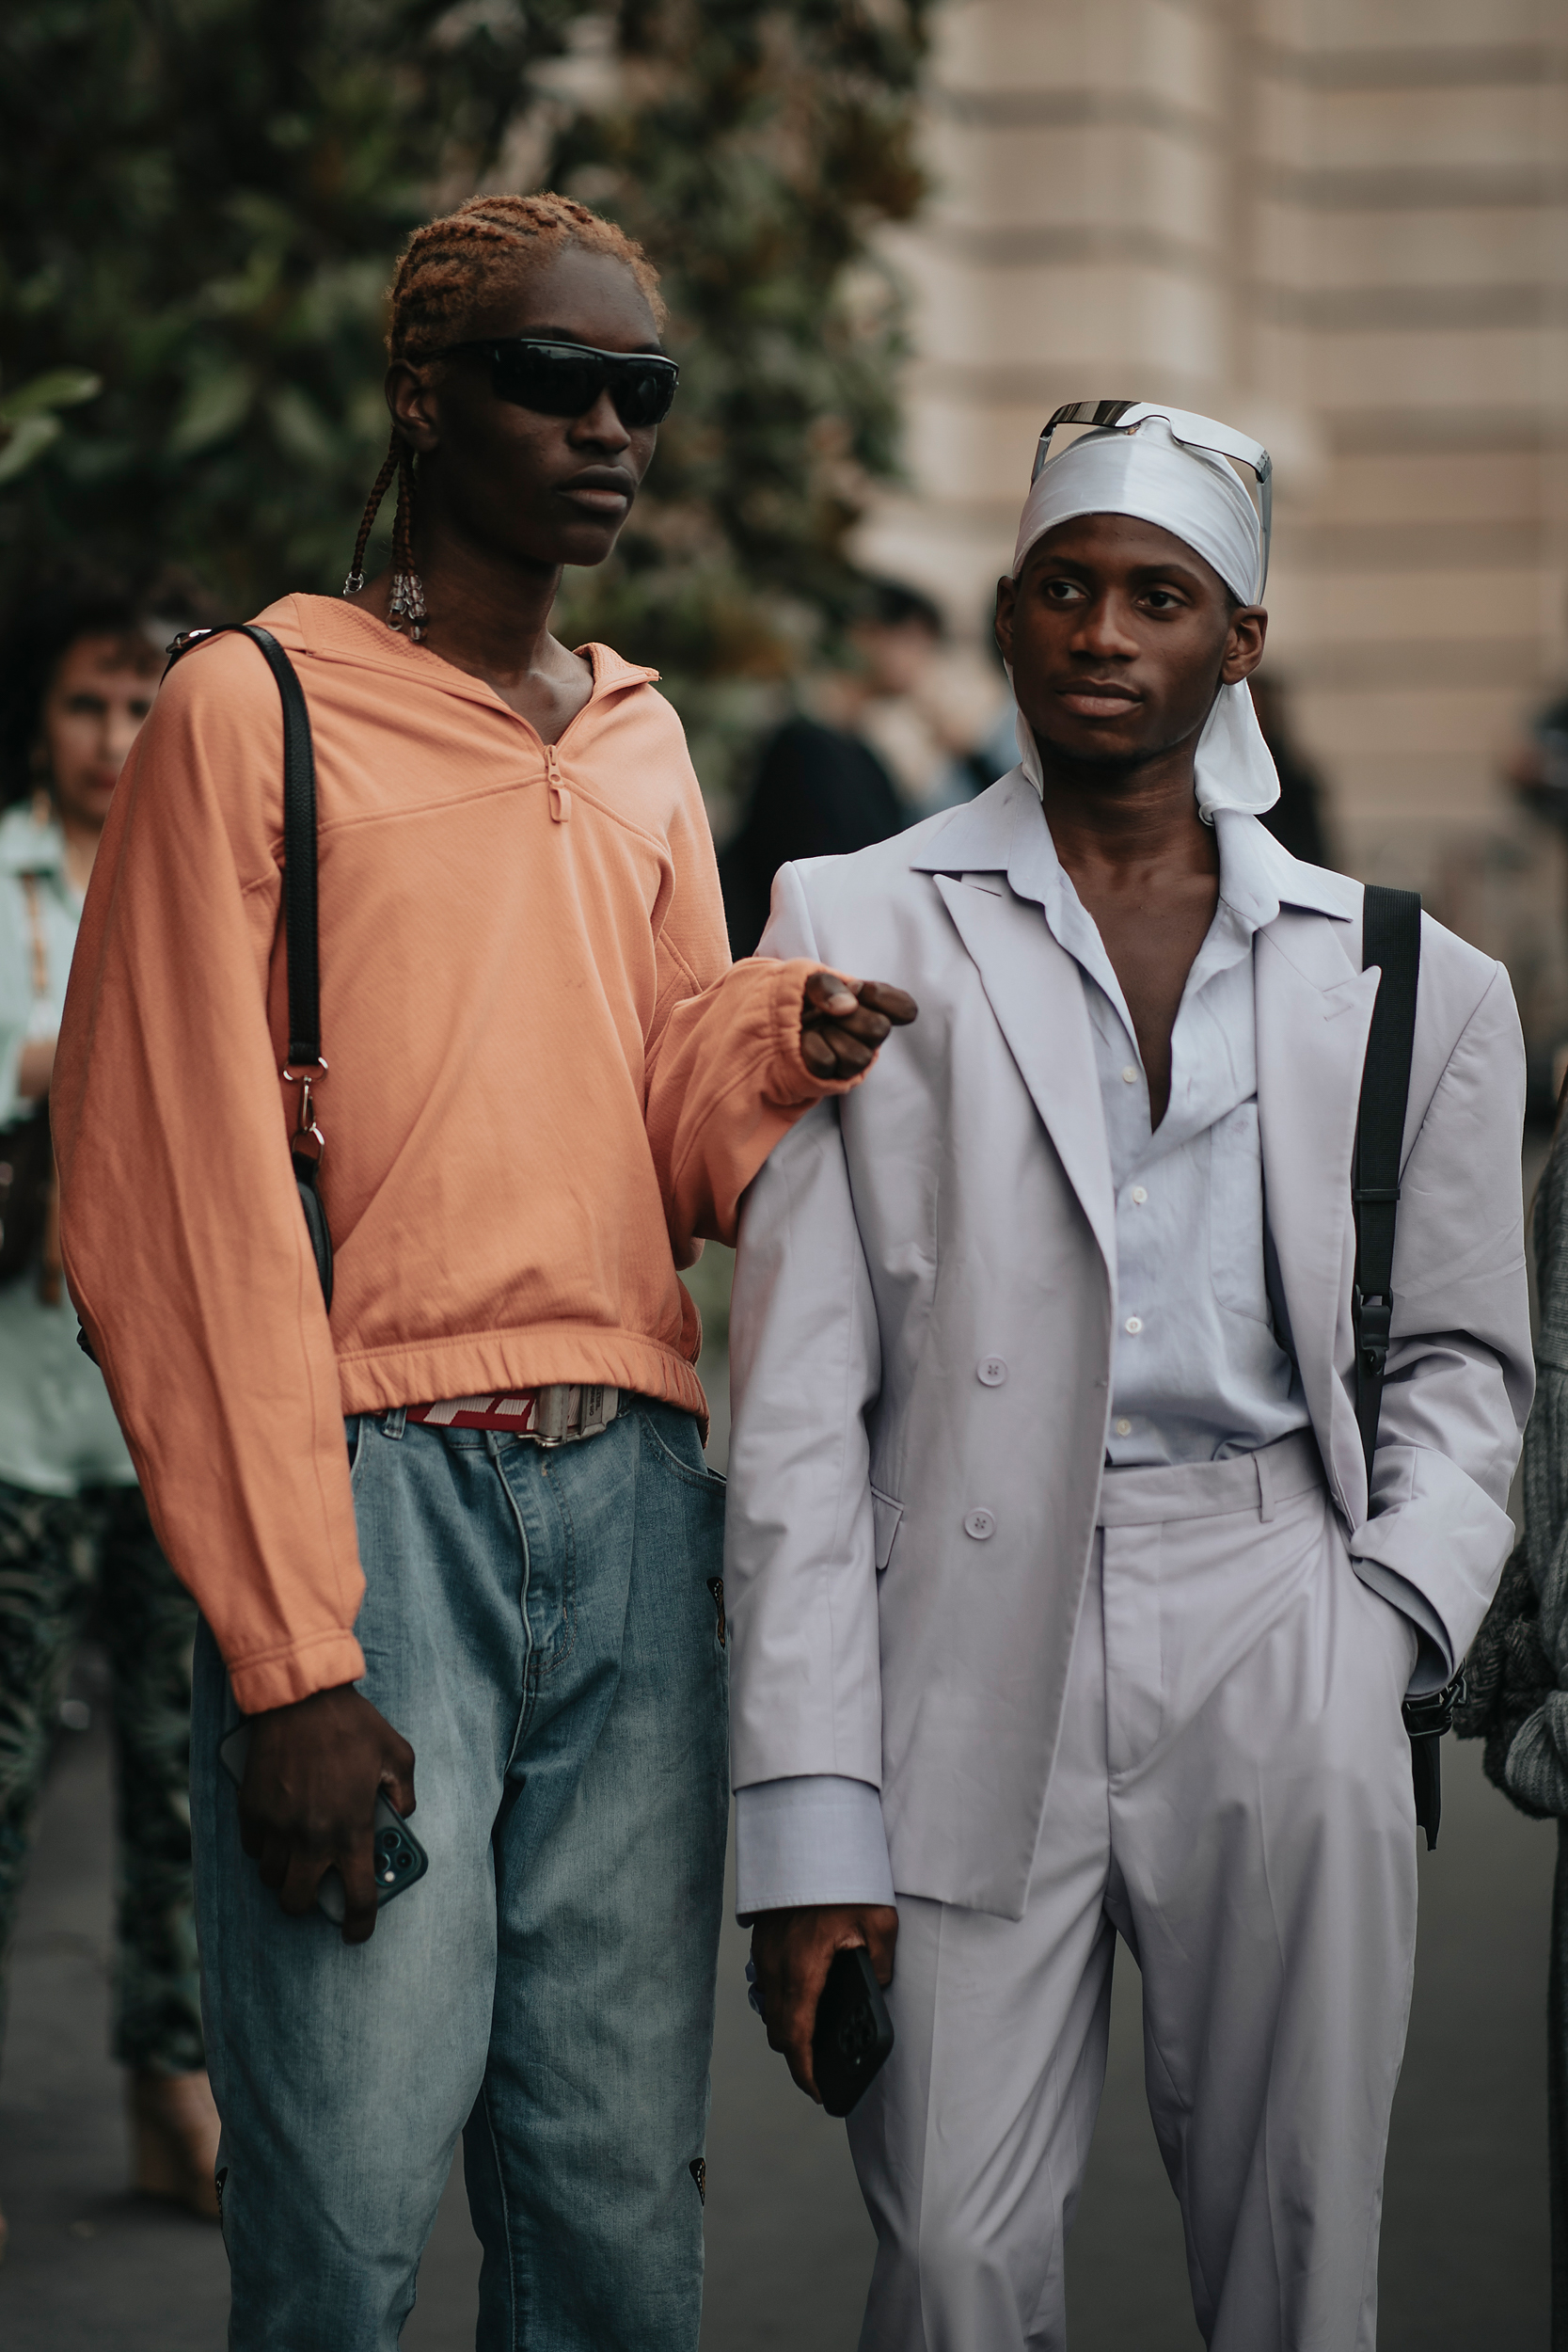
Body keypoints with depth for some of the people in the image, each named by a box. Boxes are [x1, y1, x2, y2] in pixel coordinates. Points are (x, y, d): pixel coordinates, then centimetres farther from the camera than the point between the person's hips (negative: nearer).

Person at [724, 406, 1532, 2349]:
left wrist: (1394, 1622, 0)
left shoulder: (1403, 983, 11)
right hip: (977, 1652, -1)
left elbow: (1461, 1350, 20)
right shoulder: (863, 930, 5)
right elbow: (796, 1394, 1)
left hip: (1280, 1629, 2)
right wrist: (808, 1818, -6)